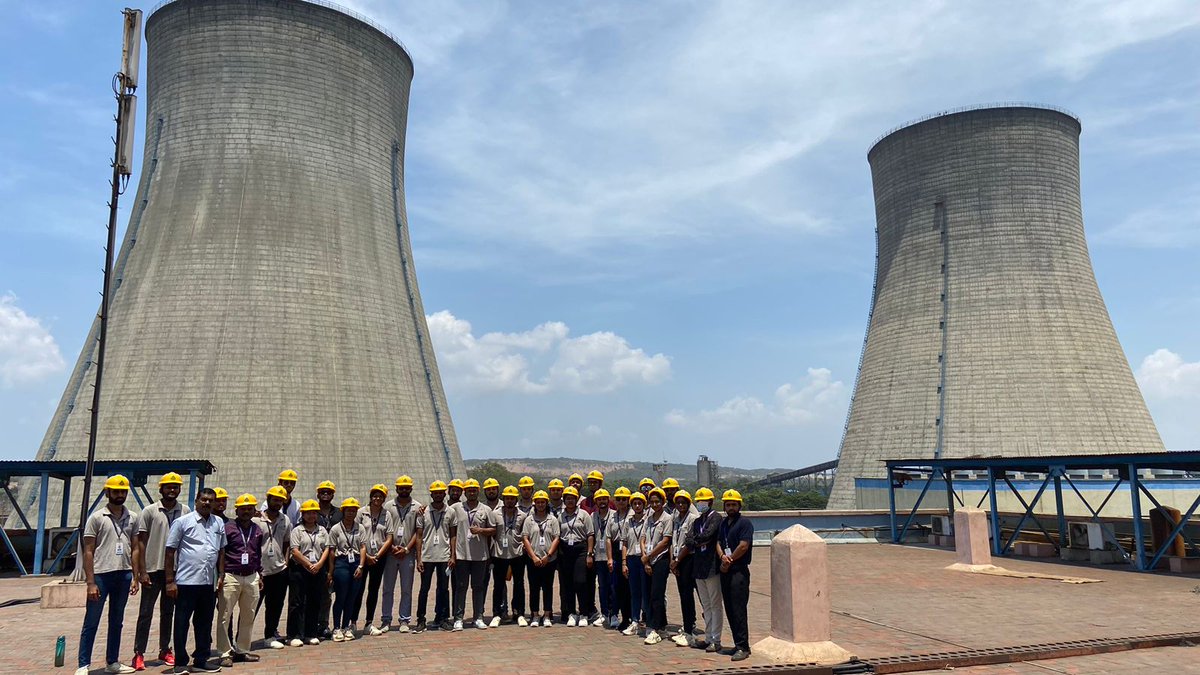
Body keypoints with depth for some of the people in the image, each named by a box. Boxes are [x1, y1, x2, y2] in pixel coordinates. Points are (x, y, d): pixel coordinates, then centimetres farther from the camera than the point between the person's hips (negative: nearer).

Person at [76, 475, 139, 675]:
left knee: (116, 622, 13)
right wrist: (91, 583, -11)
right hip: (101, 574, -4)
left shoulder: (132, 518, 9)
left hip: (123, 575, 4)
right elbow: (88, 552, -5)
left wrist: (135, 577, 5)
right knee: (91, 623, 1)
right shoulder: (97, 518, -3)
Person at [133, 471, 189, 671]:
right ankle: (139, 653, 9)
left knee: (168, 612, 13)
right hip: (153, 569, -3)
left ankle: (164, 650, 22)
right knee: (145, 613, 3)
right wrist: (142, 571, -8)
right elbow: (141, 542, -3)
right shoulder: (150, 511, -3)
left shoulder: (185, 511, 3)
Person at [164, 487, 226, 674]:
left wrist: (221, 576, 11)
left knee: (205, 624, 12)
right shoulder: (182, 522, -4)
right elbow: (170, 553, -4)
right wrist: (170, 581, -8)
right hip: (186, 582, -5)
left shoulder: (219, 523, 10)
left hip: (209, 583, 5)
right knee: (182, 624, 4)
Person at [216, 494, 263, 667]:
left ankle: (242, 650, 21)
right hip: (231, 576, -5)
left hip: (251, 577, 5)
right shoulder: (227, 528, -5)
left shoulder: (257, 530, 12)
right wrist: (219, 576, -8)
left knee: (248, 616, 10)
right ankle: (225, 653, 7)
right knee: (224, 616, -2)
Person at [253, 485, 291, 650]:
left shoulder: (285, 520, 8)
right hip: (259, 572, -4)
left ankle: (270, 636, 24)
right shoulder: (256, 520, -7)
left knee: (275, 606, 12)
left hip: (279, 570, 4)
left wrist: (286, 562, 5)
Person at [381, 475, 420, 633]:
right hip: (390, 553, 1)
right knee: (388, 588, 6)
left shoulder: (418, 507, 4)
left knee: (406, 589, 4)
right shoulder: (389, 506, 6)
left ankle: (404, 620, 12)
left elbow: (418, 531, 1)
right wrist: (392, 547, -8)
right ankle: (386, 620, 14)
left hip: (408, 554, -1)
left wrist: (406, 549, -8)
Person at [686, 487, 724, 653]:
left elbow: (706, 536, -19)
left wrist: (694, 543, -4)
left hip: (712, 566, -8)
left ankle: (716, 641, 4)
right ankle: (708, 638, 20)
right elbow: (688, 541, 5)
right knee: (706, 605, 13)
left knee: (715, 605, -1)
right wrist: (701, 542, -11)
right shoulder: (697, 521, 17)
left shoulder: (716, 518, -6)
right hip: (699, 568, 8)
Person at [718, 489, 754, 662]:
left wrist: (729, 561, -7)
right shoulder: (724, 523, 17)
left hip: (739, 571, -8)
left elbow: (743, 546, -15)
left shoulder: (745, 523, -6)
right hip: (725, 571, 8)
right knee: (729, 610, 10)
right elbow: (718, 542, 12)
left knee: (738, 610, -9)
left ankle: (743, 647, -6)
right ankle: (738, 644, 18)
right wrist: (723, 556, -8)